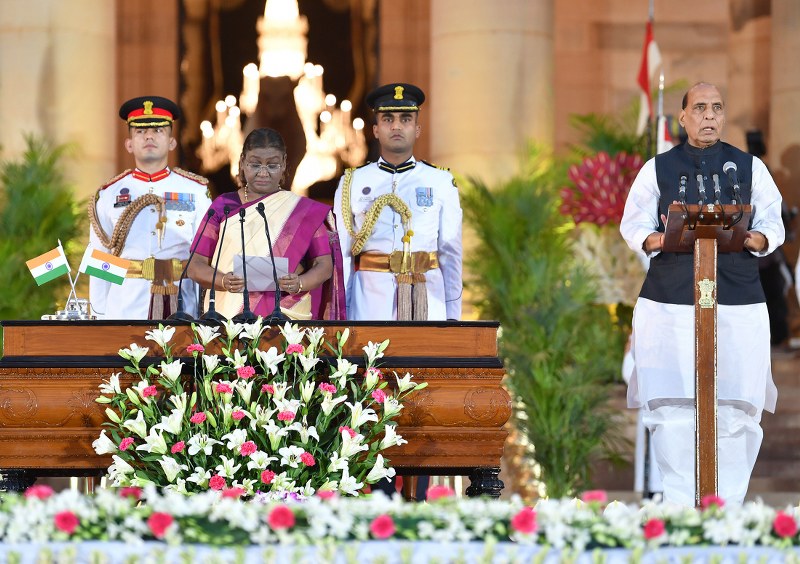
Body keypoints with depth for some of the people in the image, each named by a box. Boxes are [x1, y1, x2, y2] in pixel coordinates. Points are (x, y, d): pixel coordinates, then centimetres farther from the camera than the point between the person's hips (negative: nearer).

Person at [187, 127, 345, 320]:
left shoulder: (305, 211, 8)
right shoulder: (223, 206, 9)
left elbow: (324, 265, 4)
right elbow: (196, 266, 6)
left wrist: (299, 284, -17)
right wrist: (224, 282, -15)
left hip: (286, 315, 0)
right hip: (228, 314, 1)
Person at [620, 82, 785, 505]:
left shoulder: (750, 167, 13)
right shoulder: (657, 169, 11)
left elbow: (773, 224, 10)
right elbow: (633, 224, 8)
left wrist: (755, 240, -13)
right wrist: (656, 240, -14)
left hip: (738, 301, 1)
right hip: (670, 301, 0)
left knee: (736, 406, -4)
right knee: (672, 406, -7)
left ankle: (729, 504, 4)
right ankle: (678, 502, -2)